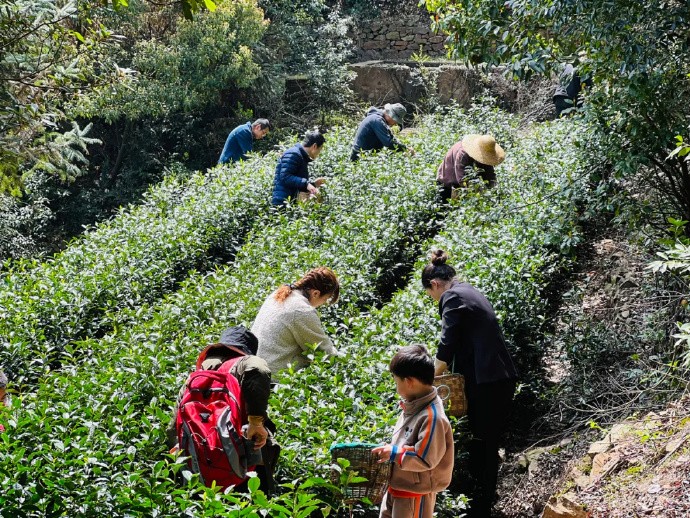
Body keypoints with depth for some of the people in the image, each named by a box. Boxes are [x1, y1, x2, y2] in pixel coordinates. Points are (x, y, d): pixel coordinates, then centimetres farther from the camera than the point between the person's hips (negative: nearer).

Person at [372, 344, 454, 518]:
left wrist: (394, 453, -21)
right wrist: (388, 450, 2)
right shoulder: (413, 407, 3)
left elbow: (425, 459, -28)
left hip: (415, 494, -10)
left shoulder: (432, 417, -27)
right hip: (396, 487, 10)